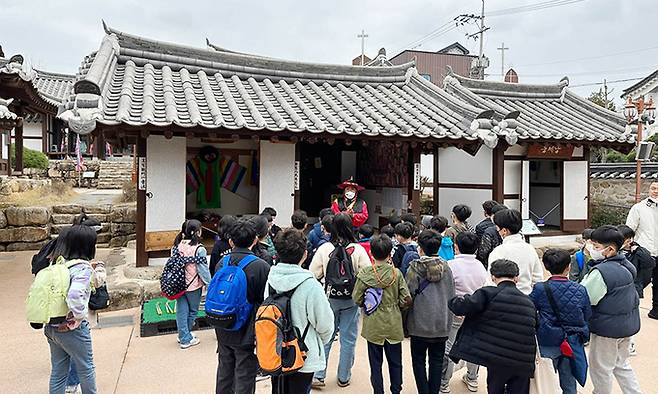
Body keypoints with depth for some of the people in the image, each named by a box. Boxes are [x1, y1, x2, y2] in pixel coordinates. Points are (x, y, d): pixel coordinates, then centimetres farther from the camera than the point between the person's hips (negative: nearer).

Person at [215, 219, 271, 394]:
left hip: (223, 333, 5)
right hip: (246, 334, -5)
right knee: (245, 378, 7)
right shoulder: (262, 267, -19)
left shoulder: (222, 262, -2)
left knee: (224, 373, 21)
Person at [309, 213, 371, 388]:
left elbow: (313, 274, -6)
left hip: (329, 299, 1)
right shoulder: (358, 250, -13)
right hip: (351, 301, -1)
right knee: (348, 339, 12)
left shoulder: (324, 248, -11)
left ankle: (318, 375, 17)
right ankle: (344, 377, 23)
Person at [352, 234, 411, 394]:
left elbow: (356, 299, -9)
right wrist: (395, 305, 8)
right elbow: (407, 299, -11)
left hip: (373, 325, -1)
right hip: (394, 325, 1)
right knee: (395, 362, 17)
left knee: (375, 363, 13)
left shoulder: (365, 273, -13)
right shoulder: (396, 273, -11)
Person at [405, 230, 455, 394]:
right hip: (442, 324, 3)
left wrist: (405, 324, 0)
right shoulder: (446, 268, -2)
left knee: (419, 359, 12)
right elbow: (451, 296, 3)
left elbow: (408, 296, -11)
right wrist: (448, 321, 15)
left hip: (420, 323, -3)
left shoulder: (415, 268, -13)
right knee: (437, 360, 14)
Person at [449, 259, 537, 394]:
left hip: (497, 360, -4)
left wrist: (457, 299, 3)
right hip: (524, 364, 4)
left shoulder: (489, 294, -10)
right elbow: (536, 327, 15)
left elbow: (461, 306, -19)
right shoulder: (529, 302, 9)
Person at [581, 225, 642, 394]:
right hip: (628, 325, 9)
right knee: (621, 364, 25)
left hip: (607, 328, -9)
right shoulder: (626, 265, 1)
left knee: (600, 368, 10)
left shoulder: (601, 272, -27)